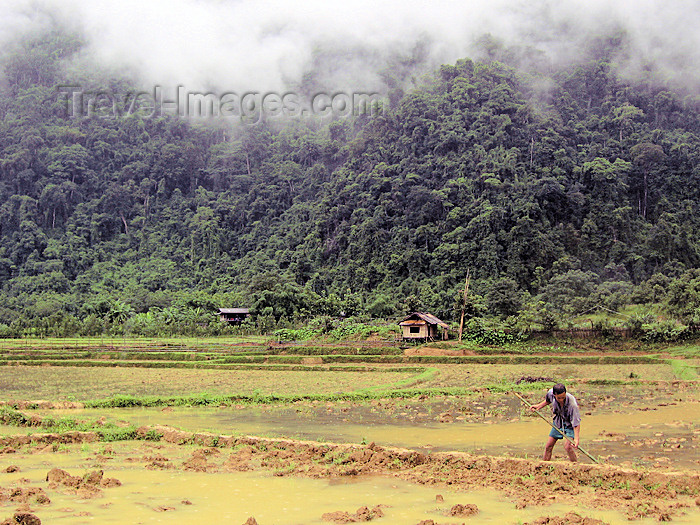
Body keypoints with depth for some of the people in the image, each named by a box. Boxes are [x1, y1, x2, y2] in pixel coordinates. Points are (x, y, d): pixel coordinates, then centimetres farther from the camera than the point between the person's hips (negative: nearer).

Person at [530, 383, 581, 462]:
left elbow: (576, 423, -31)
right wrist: (538, 406, 0)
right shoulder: (550, 393, -21)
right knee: (548, 446, 6)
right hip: (558, 423, 5)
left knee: (568, 446, -24)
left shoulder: (572, 404, -36)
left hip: (569, 425, -5)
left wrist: (576, 438, -39)